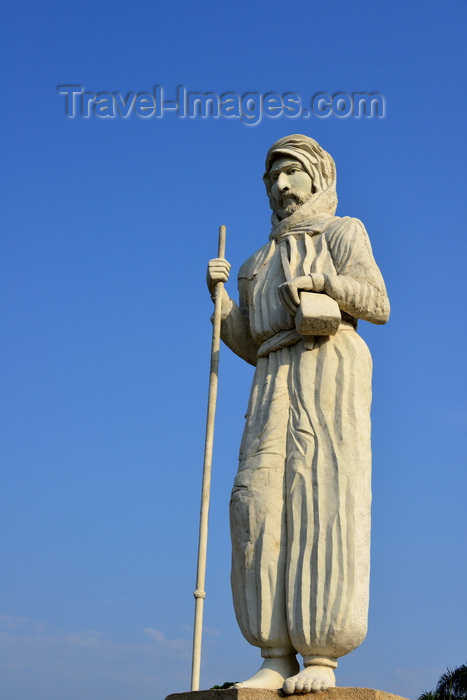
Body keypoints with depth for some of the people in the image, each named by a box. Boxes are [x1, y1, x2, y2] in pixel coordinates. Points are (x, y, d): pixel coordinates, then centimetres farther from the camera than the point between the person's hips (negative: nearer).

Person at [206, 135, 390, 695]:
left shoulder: (343, 233, 15)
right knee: (261, 502, -11)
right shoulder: (260, 264, 32)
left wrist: (326, 280, -17)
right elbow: (251, 346, 24)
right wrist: (219, 294, 10)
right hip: (275, 382, 5)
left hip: (331, 367, -5)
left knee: (325, 499, -16)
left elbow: (378, 306, 1)